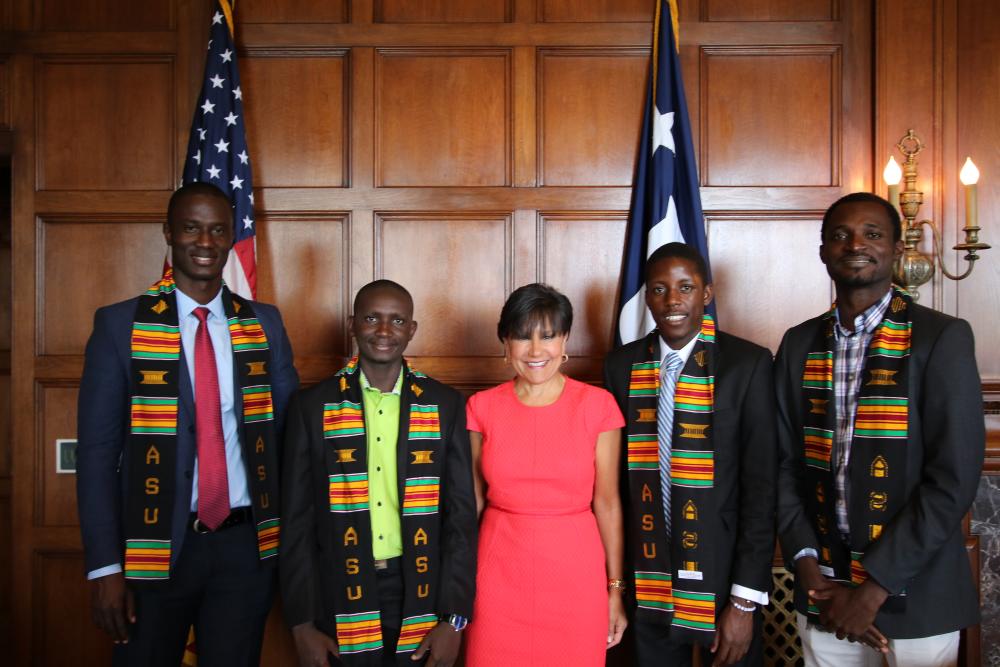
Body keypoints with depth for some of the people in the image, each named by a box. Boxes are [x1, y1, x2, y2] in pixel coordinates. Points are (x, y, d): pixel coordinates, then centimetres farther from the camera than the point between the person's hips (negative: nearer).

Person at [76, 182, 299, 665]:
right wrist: (104, 565, -9)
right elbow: (97, 449, -4)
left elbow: (291, 432, 8)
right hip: (157, 543, -2)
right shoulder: (121, 325, -4)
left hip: (244, 544, 2)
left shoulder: (264, 324, 4)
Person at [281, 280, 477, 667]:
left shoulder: (445, 405, 0)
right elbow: (297, 520, 0)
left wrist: (454, 617, -5)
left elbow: (461, 514, 0)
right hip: (342, 595, 0)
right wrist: (301, 623, -3)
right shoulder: (313, 407, -1)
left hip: (421, 594, 1)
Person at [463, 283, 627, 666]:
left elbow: (607, 503, -1)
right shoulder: (482, 408, 0)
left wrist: (616, 590, 1)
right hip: (500, 573, 1)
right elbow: (473, 499, 7)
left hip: (575, 574, -1)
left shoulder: (596, 405, -4)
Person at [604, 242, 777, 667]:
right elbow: (613, 475, 5)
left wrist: (745, 600, -13)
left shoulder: (748, 363, -10)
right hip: (647, 577, 3)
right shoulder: (622, 365, -1)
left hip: (722, 575, -2)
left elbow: (761, 484, -11)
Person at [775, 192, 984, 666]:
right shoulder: (799, 344, 4)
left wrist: (874, 588, -14)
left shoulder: (942, 338, -9)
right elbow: (785, 462, 5)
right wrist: (805, 564, -7)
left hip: (914, 595, -3)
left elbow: (954, 480, -14)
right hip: (823, 591, 3)